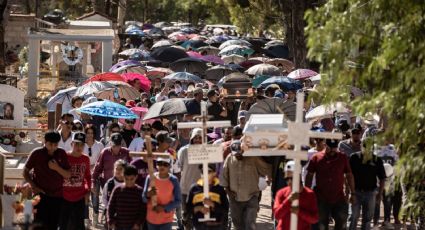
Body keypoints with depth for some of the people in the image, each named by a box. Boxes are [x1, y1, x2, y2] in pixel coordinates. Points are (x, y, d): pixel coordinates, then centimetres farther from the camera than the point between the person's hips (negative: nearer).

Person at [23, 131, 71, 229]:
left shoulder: (61, 154, 1)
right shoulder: (36, 153, -5)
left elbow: (68, 175, 3)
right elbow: (26, 172, 4)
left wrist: (57, 168, -15)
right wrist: (33, 186, -8)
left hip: (57, 195, 2)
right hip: (41, 195, -2)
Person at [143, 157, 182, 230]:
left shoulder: (173, 180, -11)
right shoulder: (150, 178, -6)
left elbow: (178, 201, -6)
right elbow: (144, 199, -1)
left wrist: (164, 208, -20)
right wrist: (148, 195, -26)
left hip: (166, 219, -3)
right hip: (151, 218, 3)